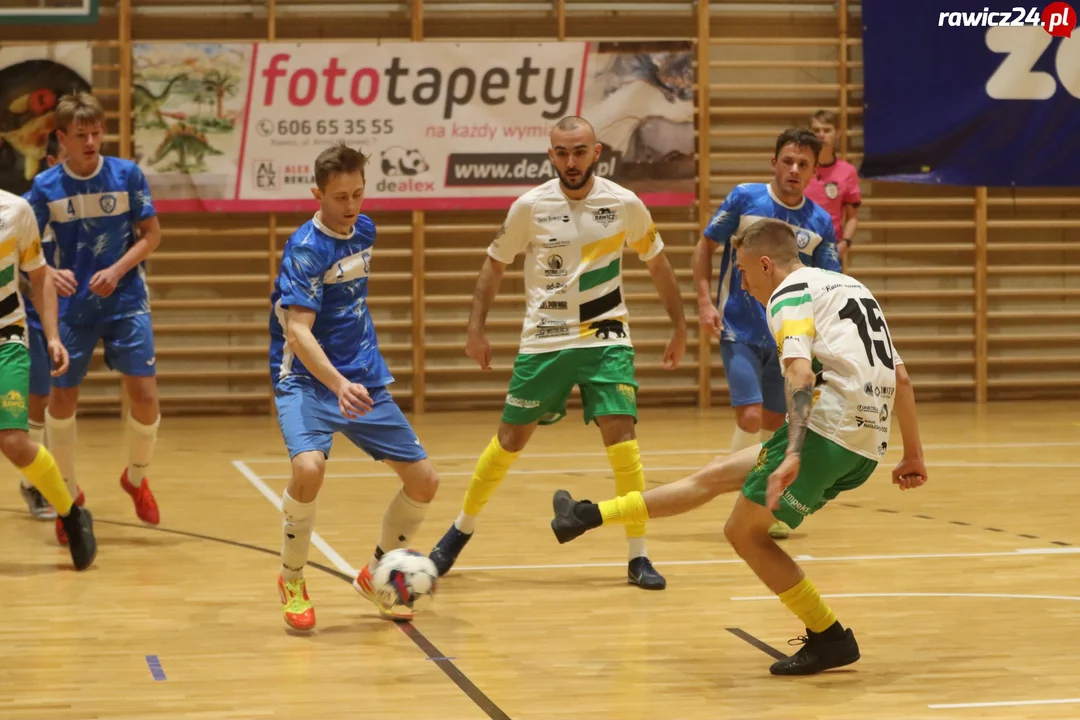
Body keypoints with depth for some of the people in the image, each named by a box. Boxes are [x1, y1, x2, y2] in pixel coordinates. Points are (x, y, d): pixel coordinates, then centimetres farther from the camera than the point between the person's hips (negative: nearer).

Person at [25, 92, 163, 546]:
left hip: (125, 302, -1)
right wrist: (50, 274, -21)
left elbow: (152, 234, -1)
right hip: (73, 307, 1)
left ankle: (136, 478, 19)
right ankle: (69, 494, 24)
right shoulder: (46, 186, -6)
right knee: (62, 398, 4)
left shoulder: (127, 175, -7)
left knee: (144, 394, -9)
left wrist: (118, 271, -16)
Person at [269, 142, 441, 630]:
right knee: (309, 467, -33)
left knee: (424, 480, 3)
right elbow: (298, 331, -28)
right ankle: (292, 581, -9)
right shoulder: (306, 248, -18)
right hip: (307, 381, -7)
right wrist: (339, 385, -42)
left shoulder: (364, 230, 6)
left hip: (365, 381, 7)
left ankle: (376, 575, 27)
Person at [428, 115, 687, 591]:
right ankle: (460, 531, 26)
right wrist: (476, 328, 2)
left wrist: (679, 327, 12)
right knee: (511, 439, 5)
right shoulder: (530, 207, -6)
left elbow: (657, 264, 9)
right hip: (542, 341, 0)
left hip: (606, 340, 0)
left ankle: (638, 557, -4)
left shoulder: (625, 205, -5)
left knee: (621, 435, -13)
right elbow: (495, 264, 7)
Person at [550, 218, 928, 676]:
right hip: (867, 449, 9)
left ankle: (829, 638, 5)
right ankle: (590, 516, 23)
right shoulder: (852, 287, 25)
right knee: (716, 475, 16)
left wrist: (793, 455, -31)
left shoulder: (790, 296, -2)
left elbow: (799, 371, -20)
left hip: (827, 430, -9)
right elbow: (900, 377, 23)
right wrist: (913, 455, 27)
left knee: (744, 532, 4)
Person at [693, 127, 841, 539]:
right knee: (750, 418, -15)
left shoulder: (820, 222, -1)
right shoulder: (744, 198, -8)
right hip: (739, 331, -3)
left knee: (773, 425, 10)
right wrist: (705, 301, -9)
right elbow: (705, 246, 1)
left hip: (785, 337, 3)